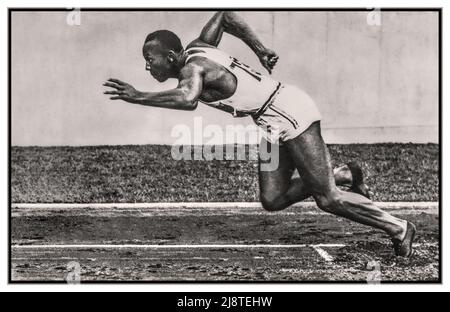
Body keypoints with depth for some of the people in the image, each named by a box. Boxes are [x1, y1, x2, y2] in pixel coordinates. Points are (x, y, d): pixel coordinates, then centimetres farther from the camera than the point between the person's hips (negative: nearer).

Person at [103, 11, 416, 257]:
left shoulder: (192, 67, -19)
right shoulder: (197, 47, 8)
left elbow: (188, 100, -42)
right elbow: (224, 15, 20)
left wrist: (137, 97, -33)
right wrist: (260, 49, 18)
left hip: (290, 112, -10)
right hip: (276, 122, 10)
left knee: (327, 199, -2)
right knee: (272, 200, 8)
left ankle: (399, 228, 15)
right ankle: (344, 174, 24)